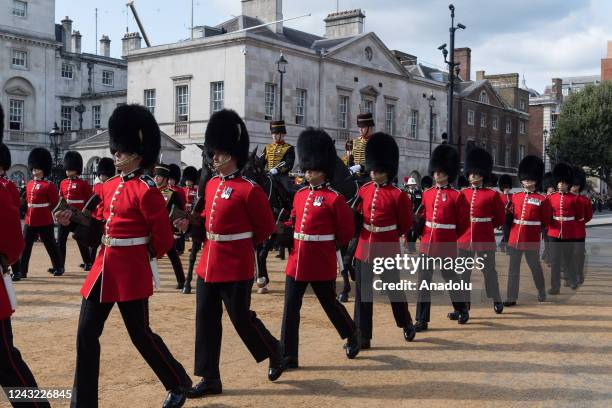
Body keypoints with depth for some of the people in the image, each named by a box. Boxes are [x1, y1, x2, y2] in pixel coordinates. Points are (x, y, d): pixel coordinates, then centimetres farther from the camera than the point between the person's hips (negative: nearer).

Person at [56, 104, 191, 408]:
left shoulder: (146, 190, -14)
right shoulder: (110, 186, 11)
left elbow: (163, 236, -12)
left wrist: (145, 256, 0)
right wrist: (72, 218, 2)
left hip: (131, 271, -8)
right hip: (104, 266, 8)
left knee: (141, 334, 4)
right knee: (86, 334, 6)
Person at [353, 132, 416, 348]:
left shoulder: (397, 195, -8)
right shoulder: (364, 190, 5)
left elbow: (405, 225, 1)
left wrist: (388, 235, 9)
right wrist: (367, 233, 3)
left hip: (387, 250, -4)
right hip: (364, 248, 4)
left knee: (394, 289, 11)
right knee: (363, 293, 4)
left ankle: (407, 324, 35)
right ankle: (363, 336, 12)